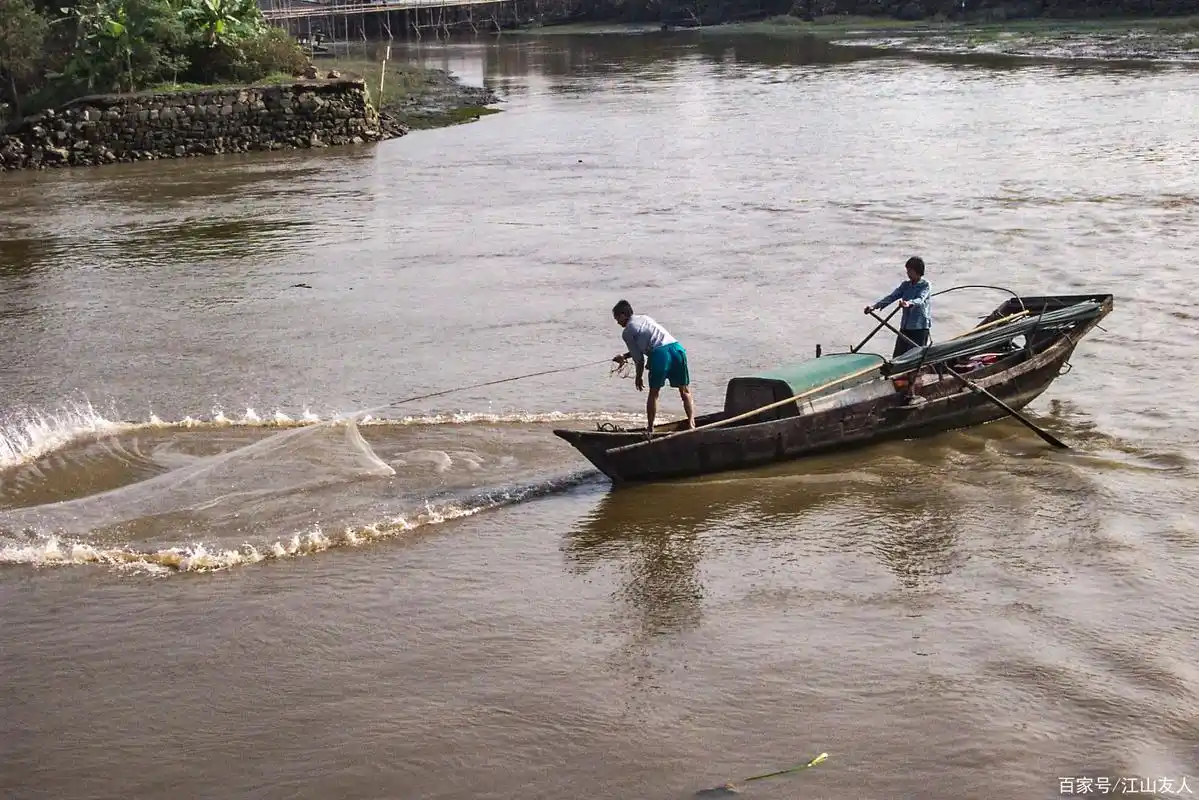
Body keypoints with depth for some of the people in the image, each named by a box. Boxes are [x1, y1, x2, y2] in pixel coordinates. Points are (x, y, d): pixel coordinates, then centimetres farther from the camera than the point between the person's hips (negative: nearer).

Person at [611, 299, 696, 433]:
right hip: (676, 347, 5)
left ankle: (650, 428, 16)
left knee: (653, 393, 12)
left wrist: (639, 378, 21)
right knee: (685, 391, 11)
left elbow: (639, 359, 9)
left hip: (659, 354, -5)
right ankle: (691, 423, 0)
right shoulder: (644, 318, 29)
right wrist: (625, 356, 43)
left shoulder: (627, 333, 9)